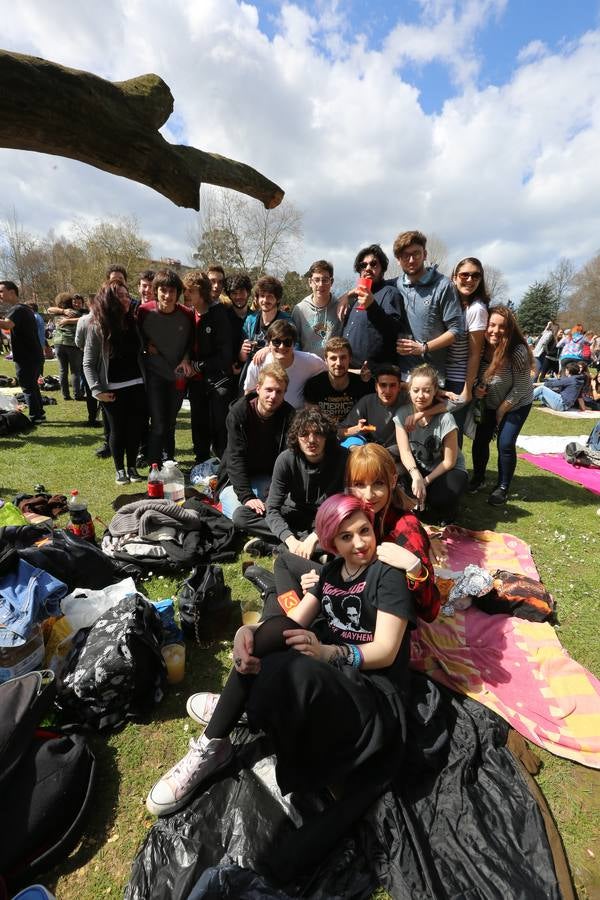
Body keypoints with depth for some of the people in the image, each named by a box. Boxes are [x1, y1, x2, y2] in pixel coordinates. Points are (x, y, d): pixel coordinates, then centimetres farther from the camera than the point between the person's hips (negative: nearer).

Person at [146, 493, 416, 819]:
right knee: (276, 629, -24)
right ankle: (211, 745, -13)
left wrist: (327, 652, -34)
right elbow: (293, 622, 1)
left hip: (375, 696, -6)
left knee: (293, 670, -37)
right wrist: (248, 631, -20)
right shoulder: (331, 571, 10)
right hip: (330, 677, 6)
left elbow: (386, 652, -16)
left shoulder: (389, 577, -9)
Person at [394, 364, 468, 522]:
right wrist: (416, 476, -36)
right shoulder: (402, 414, -13)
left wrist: (426, 481, -20)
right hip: (418, 467, 3)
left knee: (441, 498, -33)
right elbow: (405, 452, -18)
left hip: (447, 470, -3)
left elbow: (449, 461, -14)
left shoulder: (445, 418, -21)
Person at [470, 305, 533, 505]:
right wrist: (476, 389, -21)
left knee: (505, 444, -8)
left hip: (516, 404, -3)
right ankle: (478, 478, 26)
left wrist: (501, 410, -13)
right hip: (489, 403, 4)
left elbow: (520, 388, -20)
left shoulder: (518, 351, -29)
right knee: (480, 440, 2)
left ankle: (503, 487, 11)